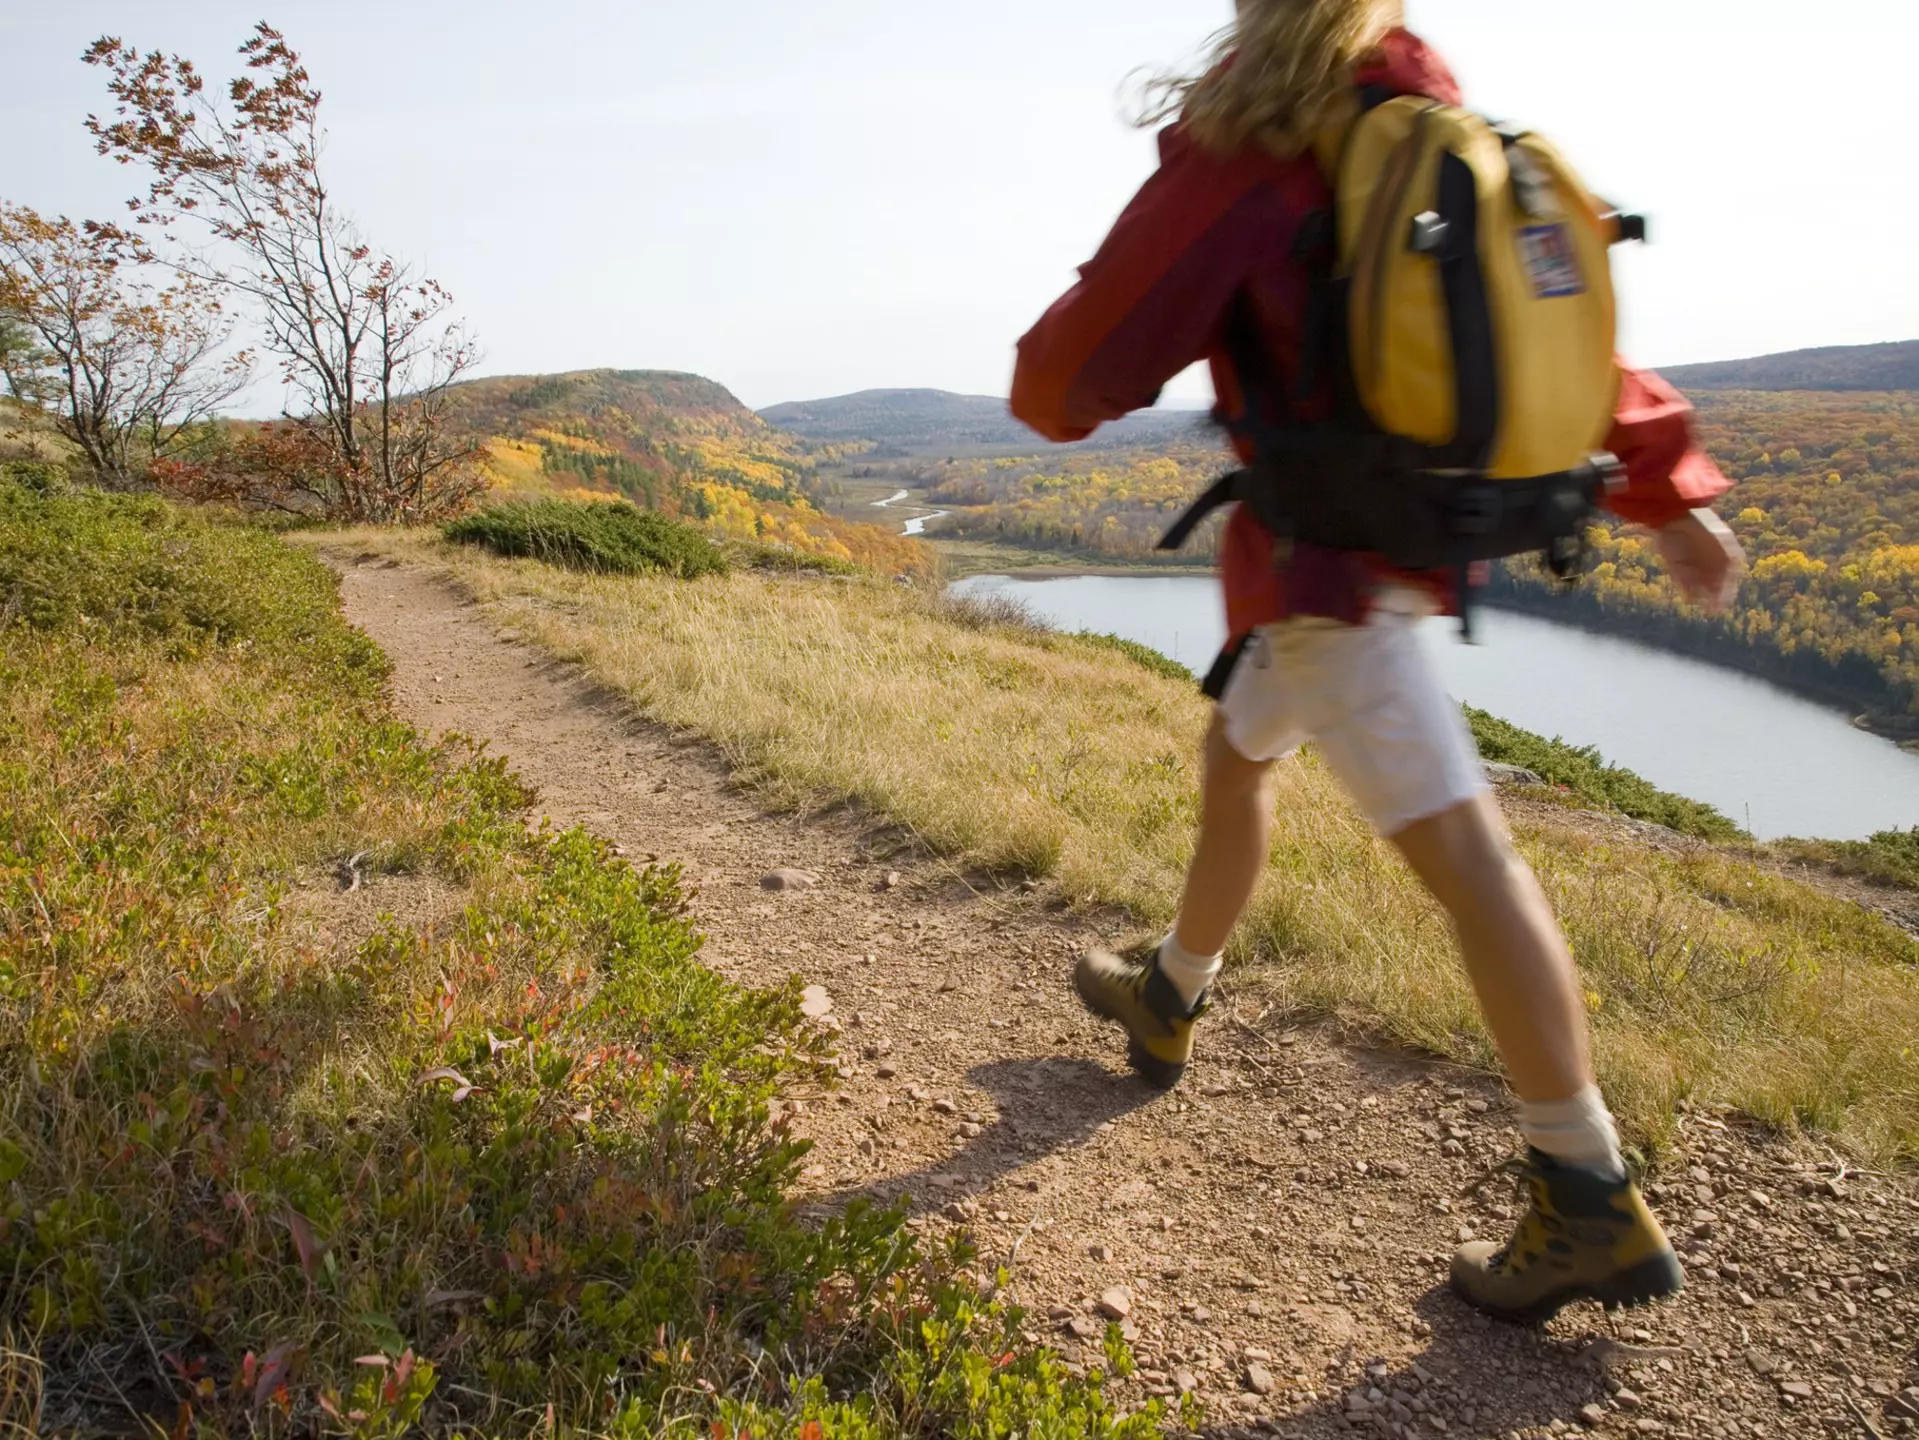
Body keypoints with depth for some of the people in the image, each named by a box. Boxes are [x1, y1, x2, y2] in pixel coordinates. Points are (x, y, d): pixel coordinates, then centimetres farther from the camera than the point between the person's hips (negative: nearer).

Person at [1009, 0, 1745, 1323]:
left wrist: (1056, 384, 14)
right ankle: (1168, 1002, 41)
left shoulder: (1237, 158, -14)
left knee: (1460, 847, -7)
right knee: (1236, 754, 22)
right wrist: (1671, 486, 15)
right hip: (1410, 529, 8)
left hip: (1323, 557, -8)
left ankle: (1594, 1205, 2)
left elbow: (1071, 376, -11)